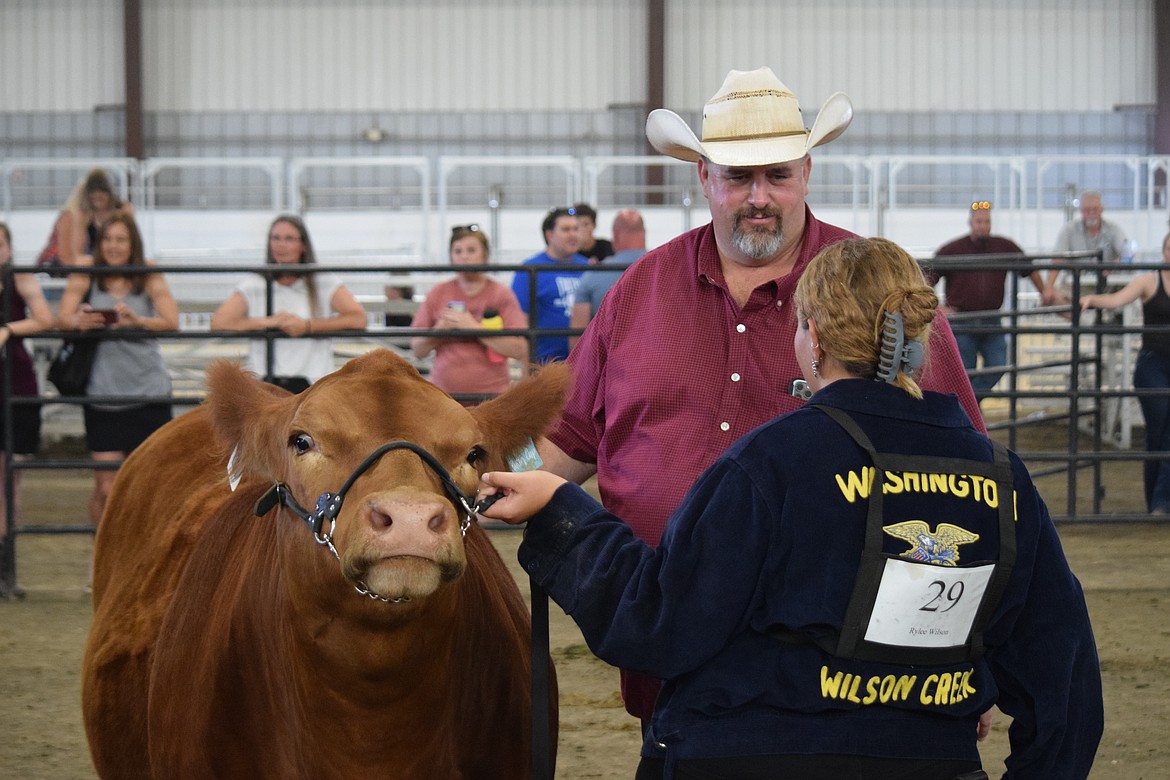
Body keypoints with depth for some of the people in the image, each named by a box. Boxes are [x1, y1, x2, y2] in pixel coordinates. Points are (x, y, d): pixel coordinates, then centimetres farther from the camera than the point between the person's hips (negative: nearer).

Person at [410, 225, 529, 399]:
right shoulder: (437, 294, 9)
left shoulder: (501, 295, 2)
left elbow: (520, 350, -9)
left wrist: (474, 327, -15)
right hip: (443, 392, 2)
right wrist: (439, 329, -8)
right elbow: (418, 350, 12)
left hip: (490, 394, -2)